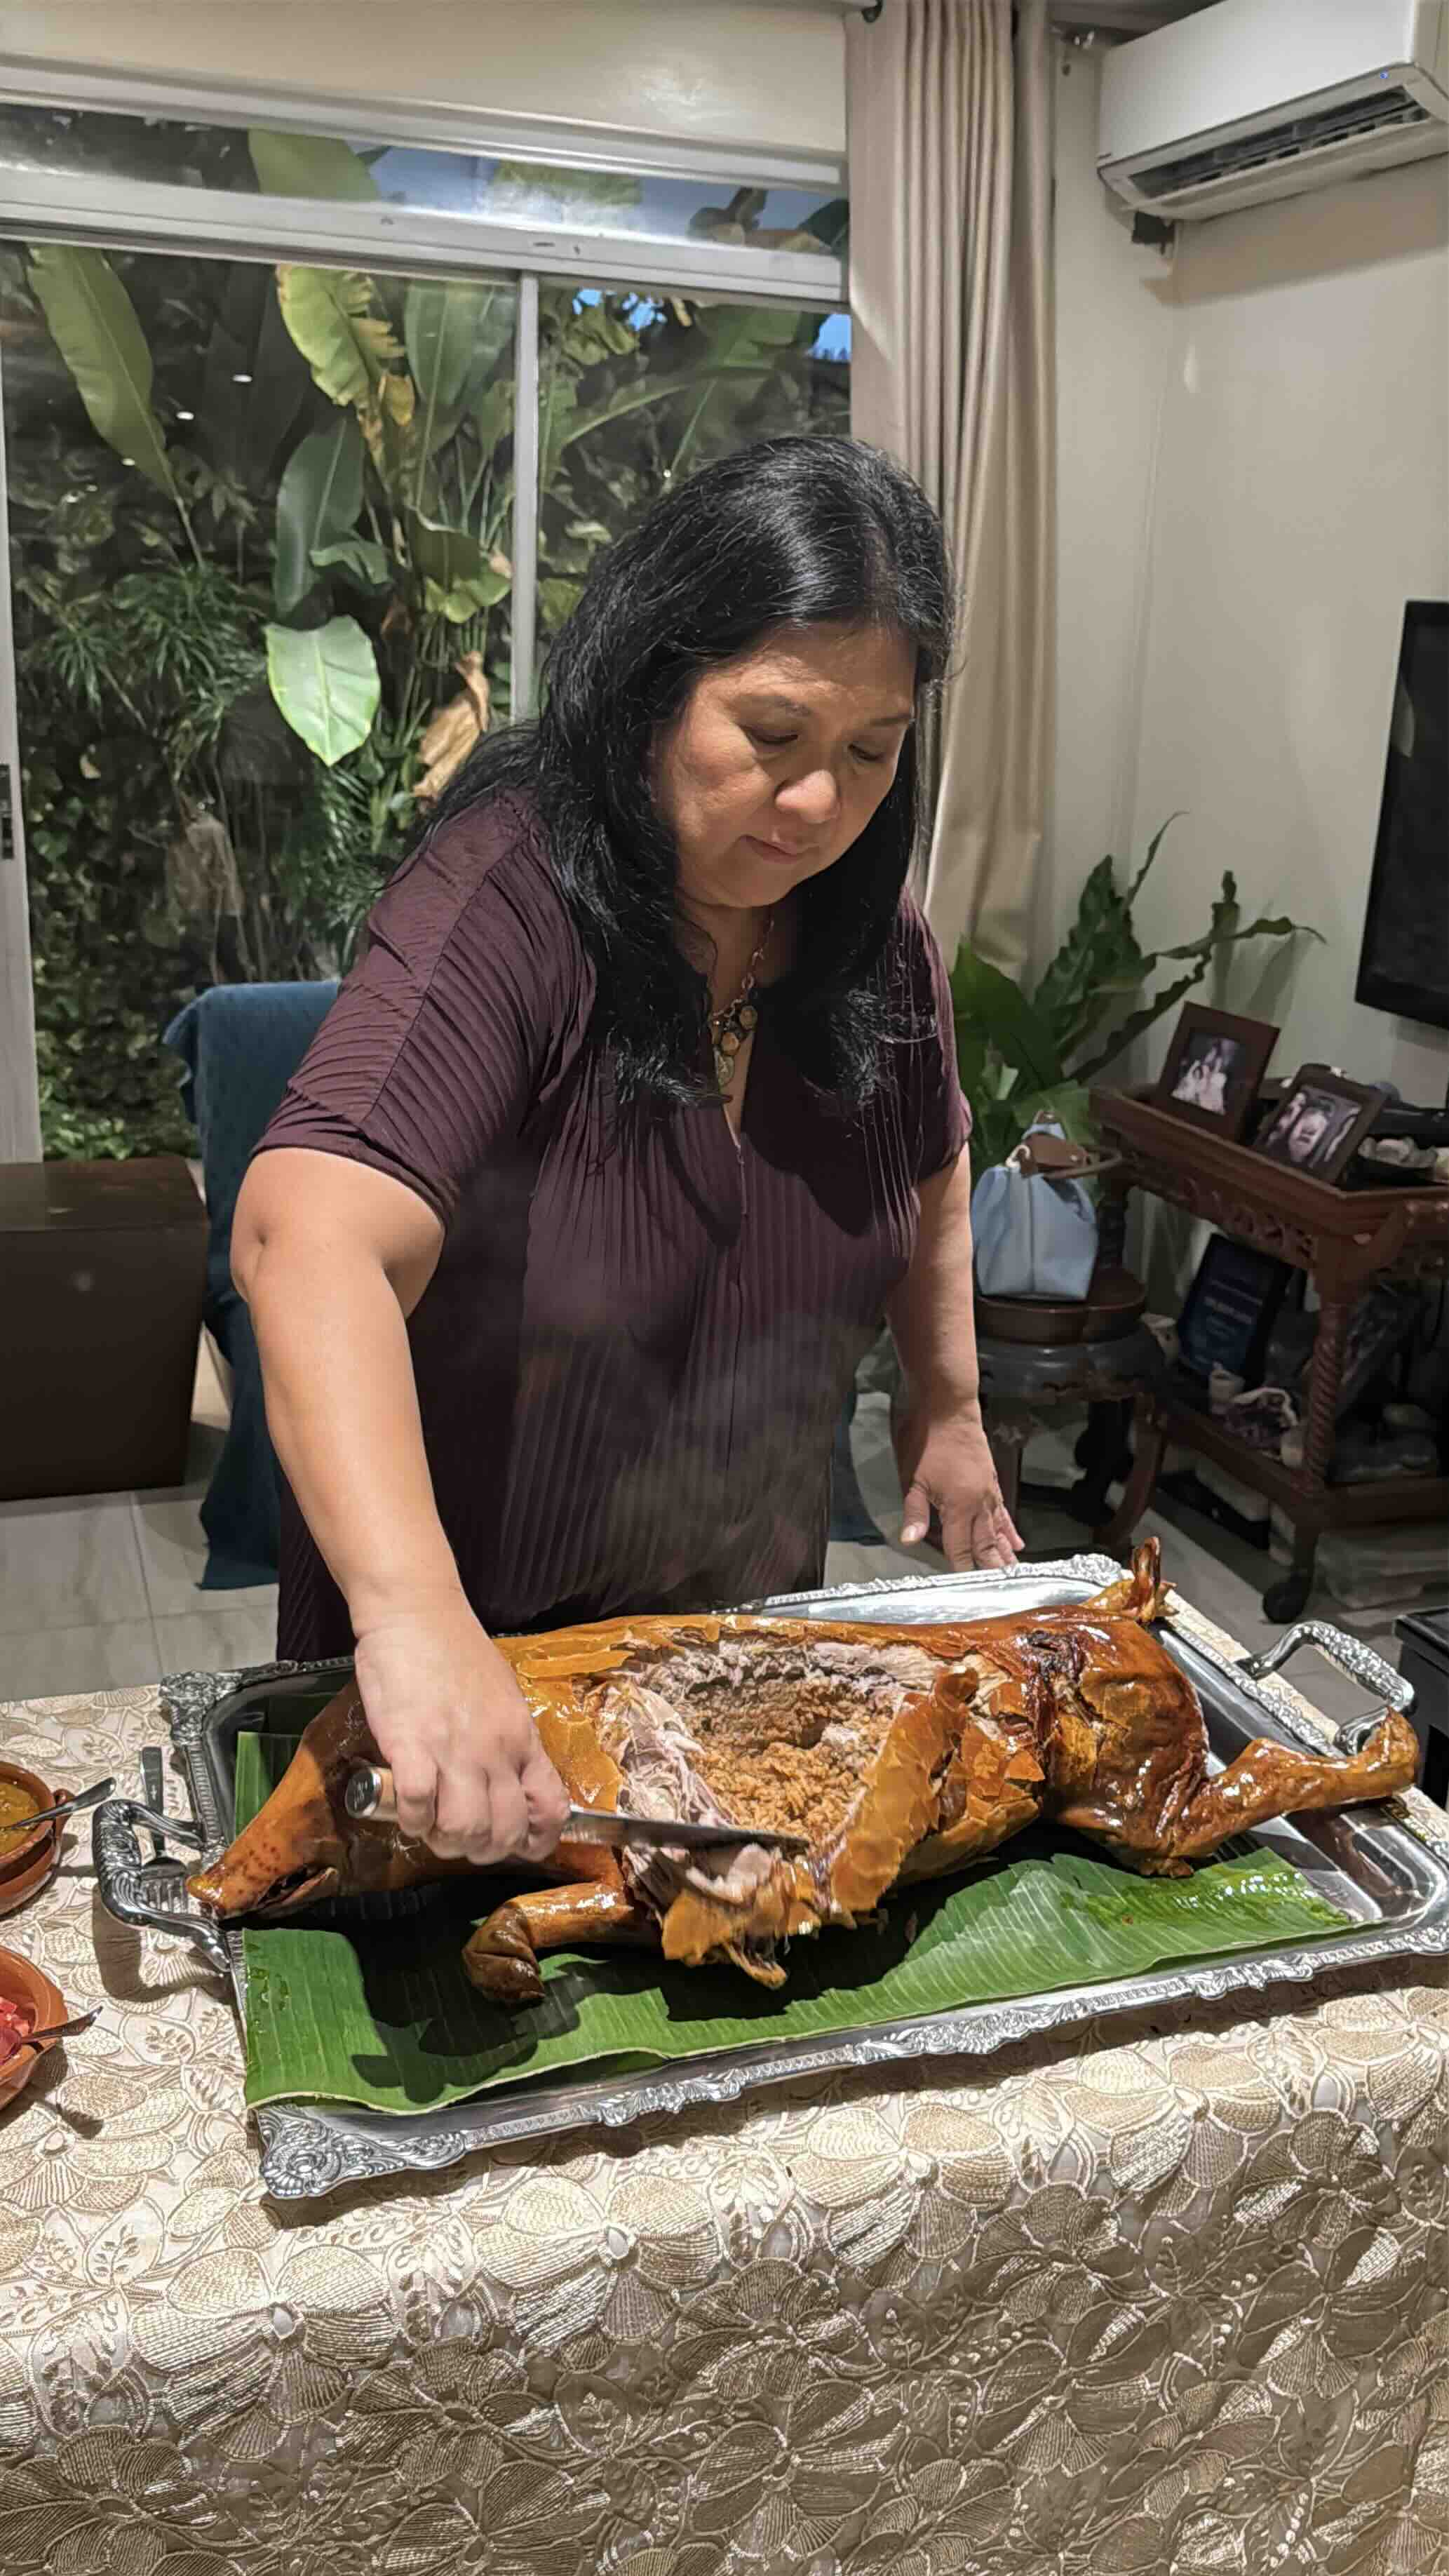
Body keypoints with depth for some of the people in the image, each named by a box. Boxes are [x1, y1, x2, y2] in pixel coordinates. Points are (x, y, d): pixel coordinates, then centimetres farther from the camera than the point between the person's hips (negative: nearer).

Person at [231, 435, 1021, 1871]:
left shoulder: (871, 938, -6)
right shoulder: (510, 903, -26)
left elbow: (929, 1168, 14)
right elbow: (312, 1234, -41)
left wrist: (947, 1402, 9)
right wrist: (414, 1617, -54)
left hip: (747, 1610, 6)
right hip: (466, 1636, -5)